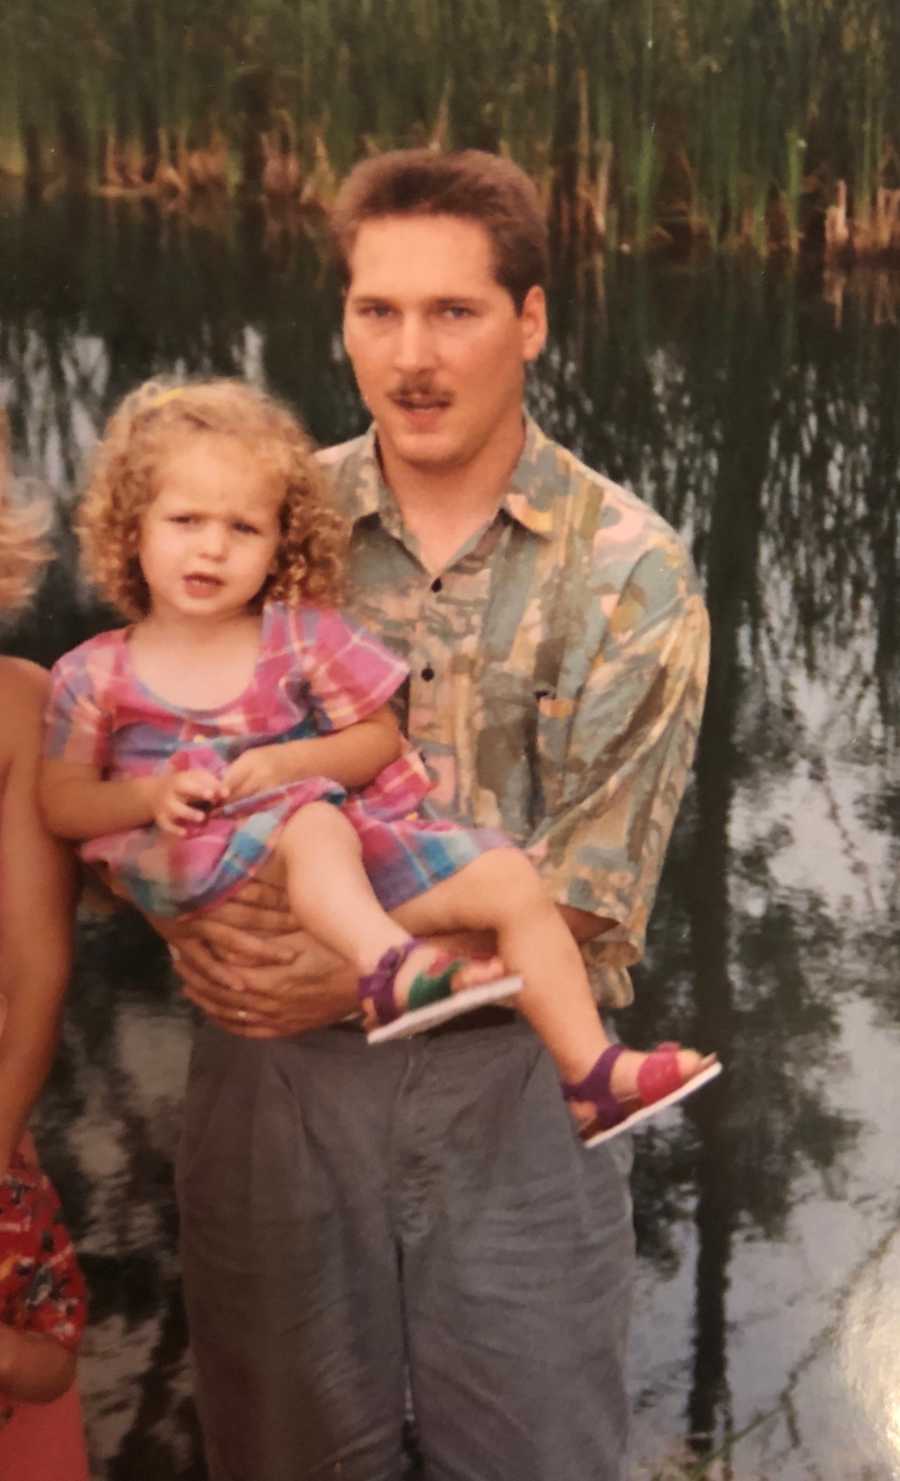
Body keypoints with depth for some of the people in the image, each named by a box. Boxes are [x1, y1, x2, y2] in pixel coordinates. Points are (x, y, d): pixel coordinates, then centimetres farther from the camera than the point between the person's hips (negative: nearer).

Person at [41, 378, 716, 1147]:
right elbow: (64, 801, 4)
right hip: (198, 873, -3)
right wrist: (150, 796, -16)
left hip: (352, 850, 4)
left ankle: (591, 1073, -8)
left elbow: (381, 740, 7)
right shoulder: (95, 674, 0)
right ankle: (392, 966, -52)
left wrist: (292, 761, -12)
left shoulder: (303, 637, 3)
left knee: (511, 879, -9)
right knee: (311, 820, -36)